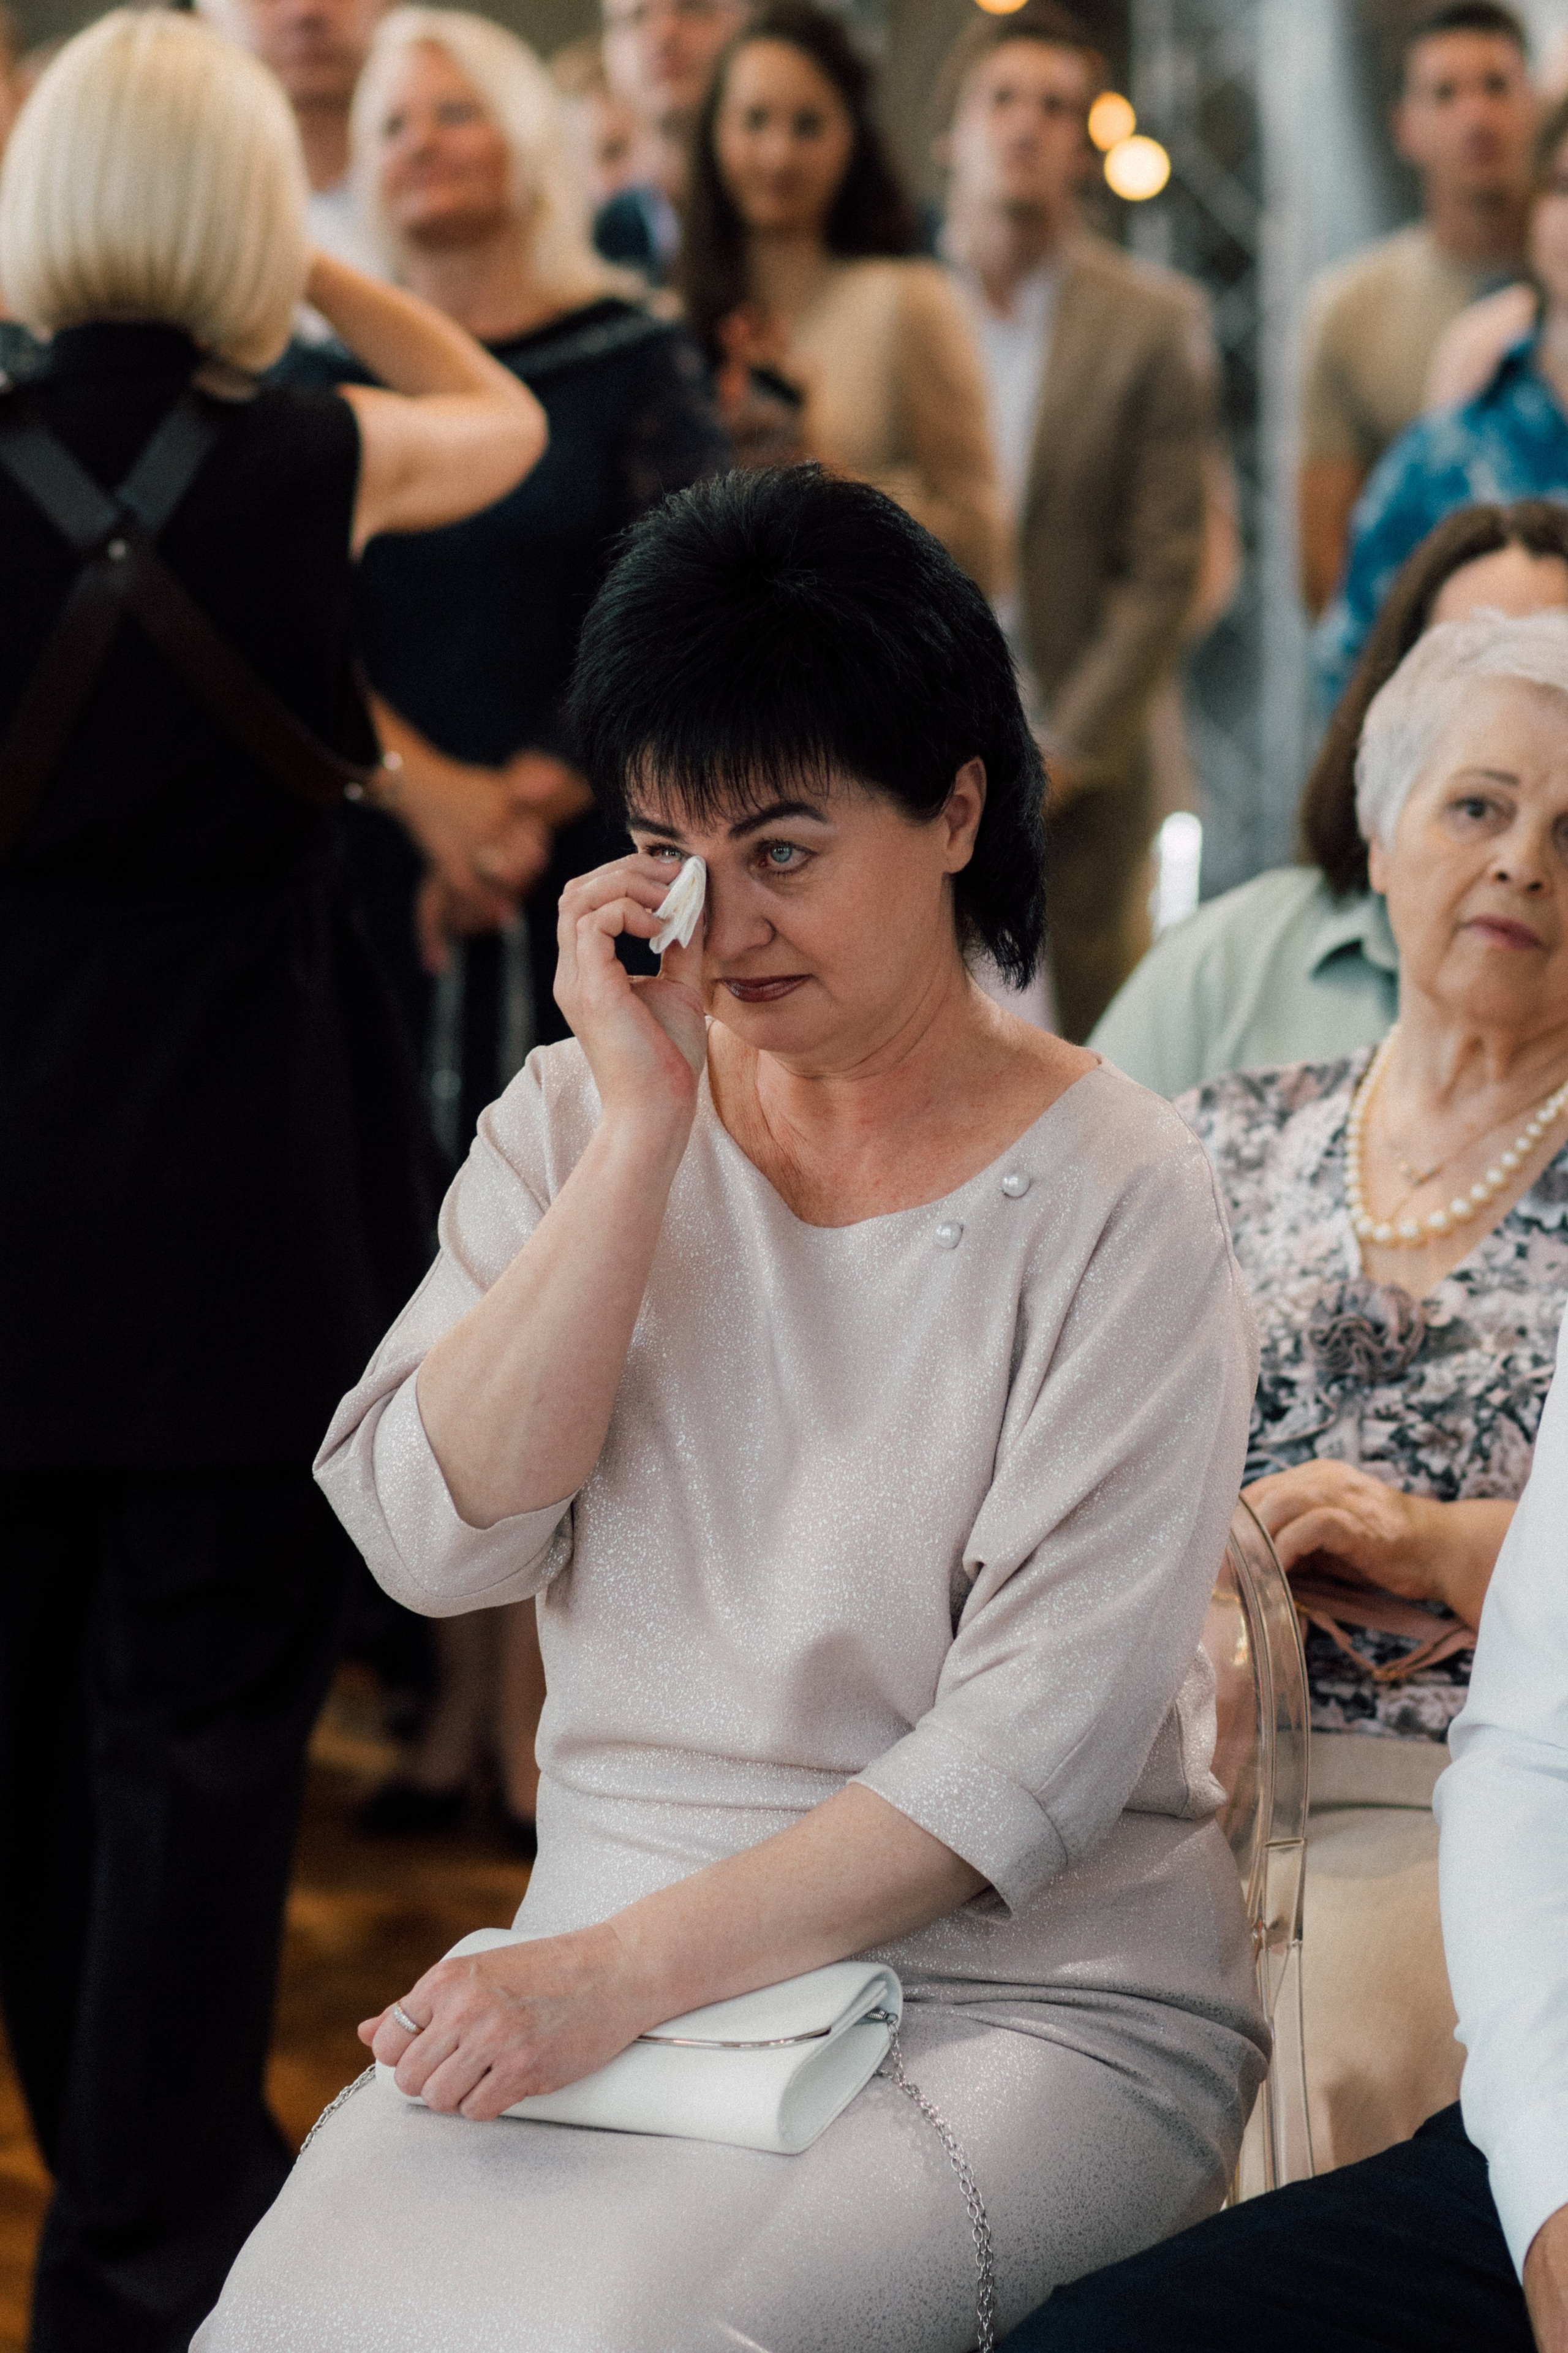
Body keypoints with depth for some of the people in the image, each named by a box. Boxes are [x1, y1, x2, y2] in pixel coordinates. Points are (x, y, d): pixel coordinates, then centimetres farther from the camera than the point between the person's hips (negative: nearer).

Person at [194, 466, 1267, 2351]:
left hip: (1026, 2000, -3)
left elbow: (1041, 1738, -13)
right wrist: (646, 1132, -11)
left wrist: (624, 1970, -17)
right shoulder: (577, 1121, 9)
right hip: (606, 1971, 4)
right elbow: (435, 1540, -5)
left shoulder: (1112, 1200, -6)